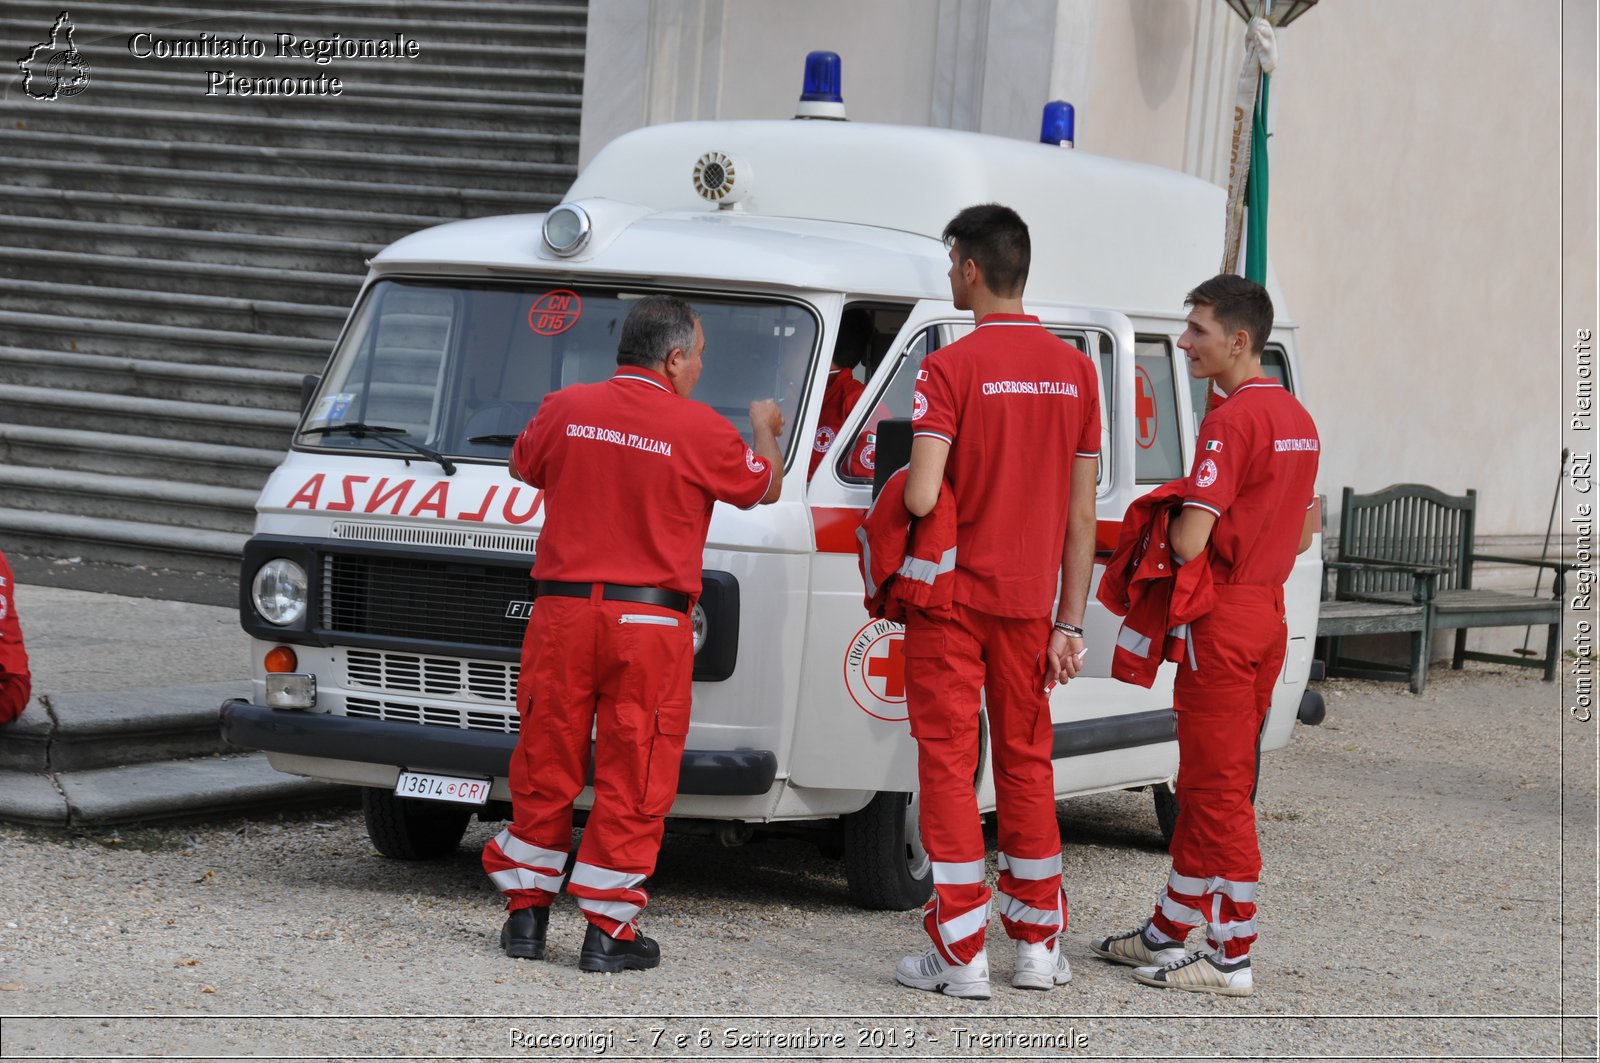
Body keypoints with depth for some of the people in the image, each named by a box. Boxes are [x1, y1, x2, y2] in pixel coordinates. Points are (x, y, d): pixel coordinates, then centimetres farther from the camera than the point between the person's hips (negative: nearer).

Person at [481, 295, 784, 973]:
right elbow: (764, 488, 12)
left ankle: (526, 913, 18)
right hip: (649, 622, -3)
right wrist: (764, 430, 33)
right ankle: (608, 929, 4)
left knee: (545, 768, 12)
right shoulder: (701, 431, -6)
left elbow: (523, 467, 23)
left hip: (561, 611, 3)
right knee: (632, 781, 3)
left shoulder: (566, 409, 2)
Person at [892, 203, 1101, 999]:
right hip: (1028, 602, 5)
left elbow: (920, 499, -21)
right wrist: (1069, 623, 9)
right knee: (1026, 761, 14)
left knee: (949, 763, 1)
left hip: (950, 599, -5)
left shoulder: (951, 368, -13)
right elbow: (1081, 515, 5)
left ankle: (961, 954, 1)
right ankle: (1040, 947, 19)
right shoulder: (1074, 371, 3)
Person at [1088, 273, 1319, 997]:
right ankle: (1170, 931, 26)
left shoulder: (1232, 420, -18)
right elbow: (1303, 531, 22)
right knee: (1208, 783, 16)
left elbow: (1189, 543, -23)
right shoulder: (1297, 418, 12)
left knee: (1218, 789, -4)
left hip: (1223, 621, -10)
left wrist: (1169, 523, -3)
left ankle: (1232, 960, 0)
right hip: (1268, 611, 10)